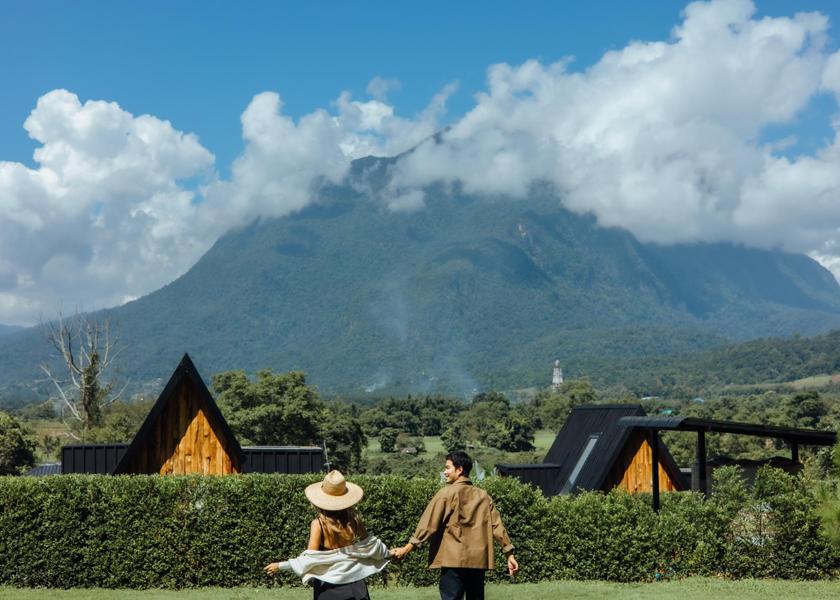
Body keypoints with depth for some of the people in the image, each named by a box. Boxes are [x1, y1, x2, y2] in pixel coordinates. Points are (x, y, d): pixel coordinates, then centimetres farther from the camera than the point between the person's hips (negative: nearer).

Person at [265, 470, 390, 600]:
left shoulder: (319, 523, -14)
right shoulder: (353, 519, -3)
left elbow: (310, 558, -17)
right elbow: (369, 545, 6)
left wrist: (280, 566, -10)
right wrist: (386, 553, 26)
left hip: (328, 586, -3)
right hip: (354, 583, 3)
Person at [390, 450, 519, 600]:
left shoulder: (447, 493, -4)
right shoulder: (483, 495, 12)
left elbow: (429, 523, -8)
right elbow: (497, 526, 9)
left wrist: (408, 547, -6)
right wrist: (509, 555, 11)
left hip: (454, 560, -6)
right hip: (478, 560, 6)